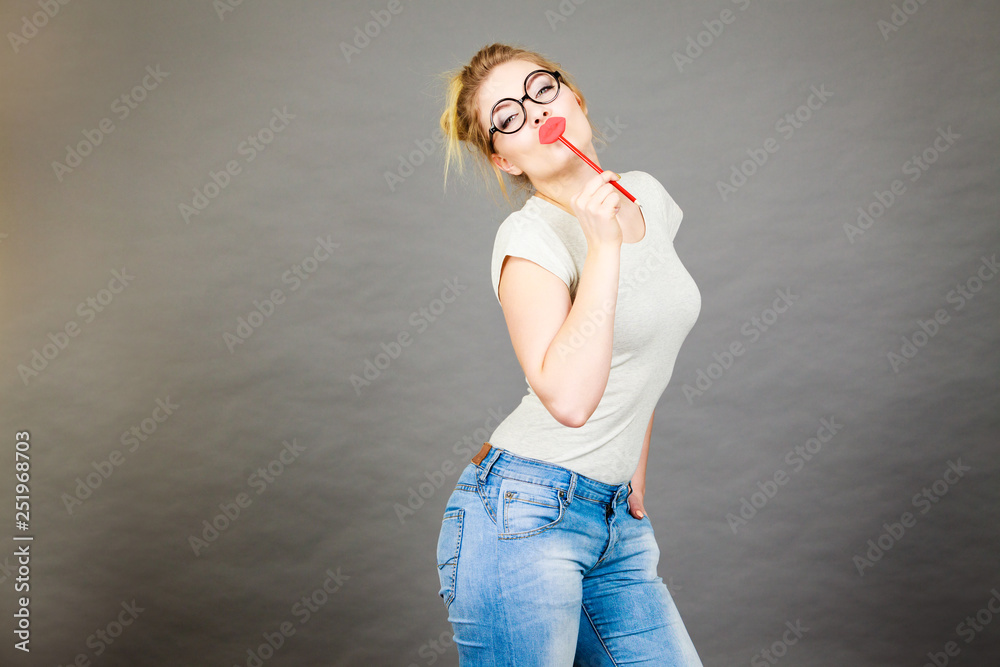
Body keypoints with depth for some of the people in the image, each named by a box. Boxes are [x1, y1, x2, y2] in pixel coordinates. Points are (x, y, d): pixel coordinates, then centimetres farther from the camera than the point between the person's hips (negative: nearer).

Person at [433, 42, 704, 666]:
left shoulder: (646, 195, 9)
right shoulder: (530, 237, -12)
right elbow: (569, 399, -27)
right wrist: (603, 245, -23)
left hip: (616, 521, 7)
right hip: (522, 515, -7)